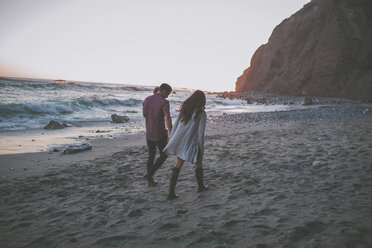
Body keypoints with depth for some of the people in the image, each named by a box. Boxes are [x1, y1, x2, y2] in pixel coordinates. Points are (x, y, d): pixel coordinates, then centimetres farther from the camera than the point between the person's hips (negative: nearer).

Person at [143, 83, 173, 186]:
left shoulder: (147, 99, 4)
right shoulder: (164, 102, -18)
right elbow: (168, 118, -32)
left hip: (149, 133, 6)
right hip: (160, 134, -6)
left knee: (151, 155, 19)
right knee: (164, 155, 14)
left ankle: (150, 180, 22)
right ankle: (150, 174, 2)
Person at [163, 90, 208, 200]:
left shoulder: (184, 109, 2)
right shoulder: (201, 114, -12)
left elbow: (175, 126, 4)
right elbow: (200, 133, -14)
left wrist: (172, 139, 12)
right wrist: (201, 149, -6)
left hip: (180, 141, 4)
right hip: (192, 143, -4)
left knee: (178, 164, 14)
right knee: (198, 164, 20)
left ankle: (171, 191, 8)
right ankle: (200, 186, 39)